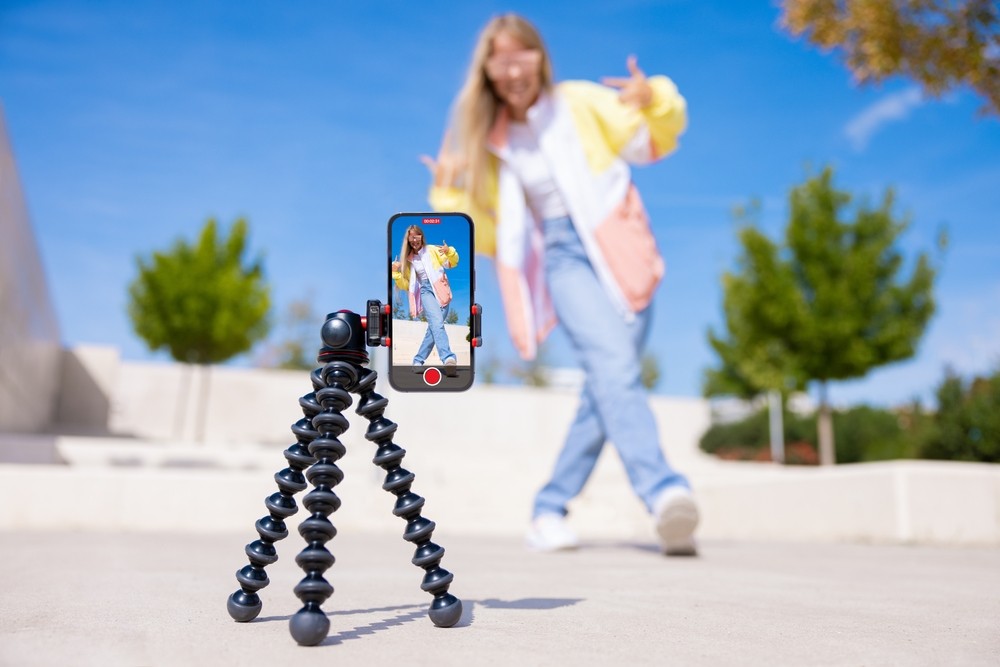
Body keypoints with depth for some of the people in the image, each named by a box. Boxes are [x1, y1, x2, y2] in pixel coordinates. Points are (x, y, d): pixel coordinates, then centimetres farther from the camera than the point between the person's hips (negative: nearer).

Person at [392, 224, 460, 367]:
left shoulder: (432, 250, 9)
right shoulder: (408, 259, 13)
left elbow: (452, 263, 6)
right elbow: (406, 285, 16)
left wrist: (449, 252, -14)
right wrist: (396, 273, -1)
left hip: (440, 290, 1)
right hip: (426, 291, -1)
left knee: (434, 326, -1)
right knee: (437, 322, -26)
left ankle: (419, 359, 15)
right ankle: (448, 357, -43)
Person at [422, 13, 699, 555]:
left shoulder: (581, 103, 7)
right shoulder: (491, 144, 13)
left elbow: (656, 141, 5)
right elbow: (493, 234, 16)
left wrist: (654, 100, -15)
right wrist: (450, 198, 1)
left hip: (616, 250, 0)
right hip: (563, 256, 0)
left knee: (606, 384, -4)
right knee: (612, 363, -25)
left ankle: (550, 509, 7)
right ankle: (664, 492, -37)